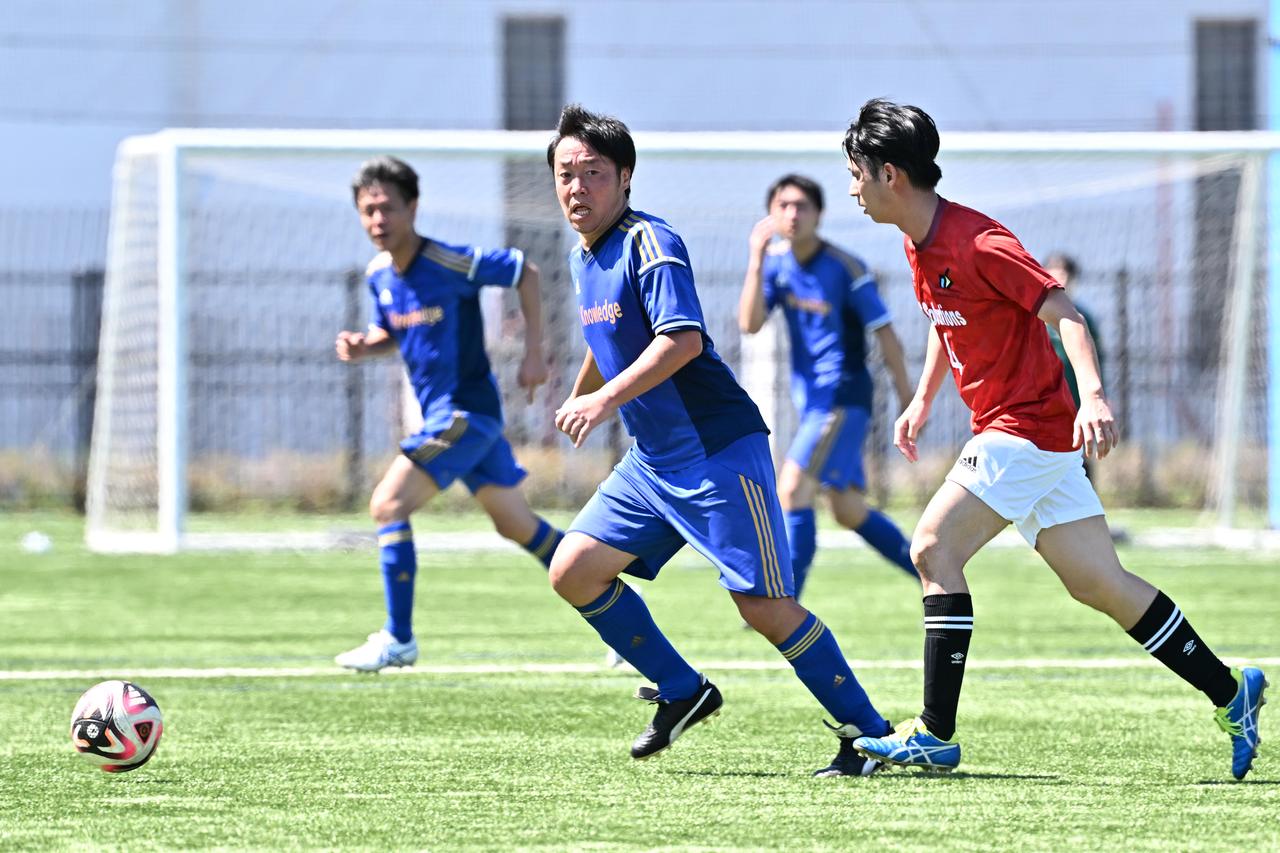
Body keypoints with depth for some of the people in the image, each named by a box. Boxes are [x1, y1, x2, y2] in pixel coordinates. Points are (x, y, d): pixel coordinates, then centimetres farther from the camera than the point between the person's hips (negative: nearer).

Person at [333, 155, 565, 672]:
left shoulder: (451, 264, -19)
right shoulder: (379, 275, 4)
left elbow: (524, 272, -10)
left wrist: (534, 353, -11)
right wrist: (363, 348, -4)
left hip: (466, 411, -9)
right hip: (442, 413, 9)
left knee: (389, 504, -15)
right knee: (516, 524, 14)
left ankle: (398, 639, -9)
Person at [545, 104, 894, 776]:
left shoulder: (650, 244, -15)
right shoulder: (583, 256, 12)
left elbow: (683, 339, -30)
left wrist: (607, 399, -36)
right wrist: (576, 399, 46)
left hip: (717, 450, -9)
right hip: (651, 461, 9)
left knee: (762, 605, -13)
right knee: (573, 571, 0)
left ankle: (868, 732, -3)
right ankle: (680, 691, 14)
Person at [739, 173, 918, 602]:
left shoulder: (845, 269, -14)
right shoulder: (775, 262, 4)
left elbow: (886, 336, -9)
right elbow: (750, 324, -8)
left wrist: (908, 402, -8)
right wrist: (756, 261, -17)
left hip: (844, 397, -8)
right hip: (811, 401, 8)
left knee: (793, 488, -18)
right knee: (849, 511, 11)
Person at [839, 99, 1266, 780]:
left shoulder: (977, 243, -20)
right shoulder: (921, 245, 9)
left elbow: (1063, 314, -23)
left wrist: (1093, 395, -36)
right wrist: (923, 399, 21)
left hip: (1028, 428, -9)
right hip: (1014, 429, 9)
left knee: (935, 547, -15)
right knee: (1099, 582, 9)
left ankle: (935, 735, -14)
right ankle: (1229, 691, 15)